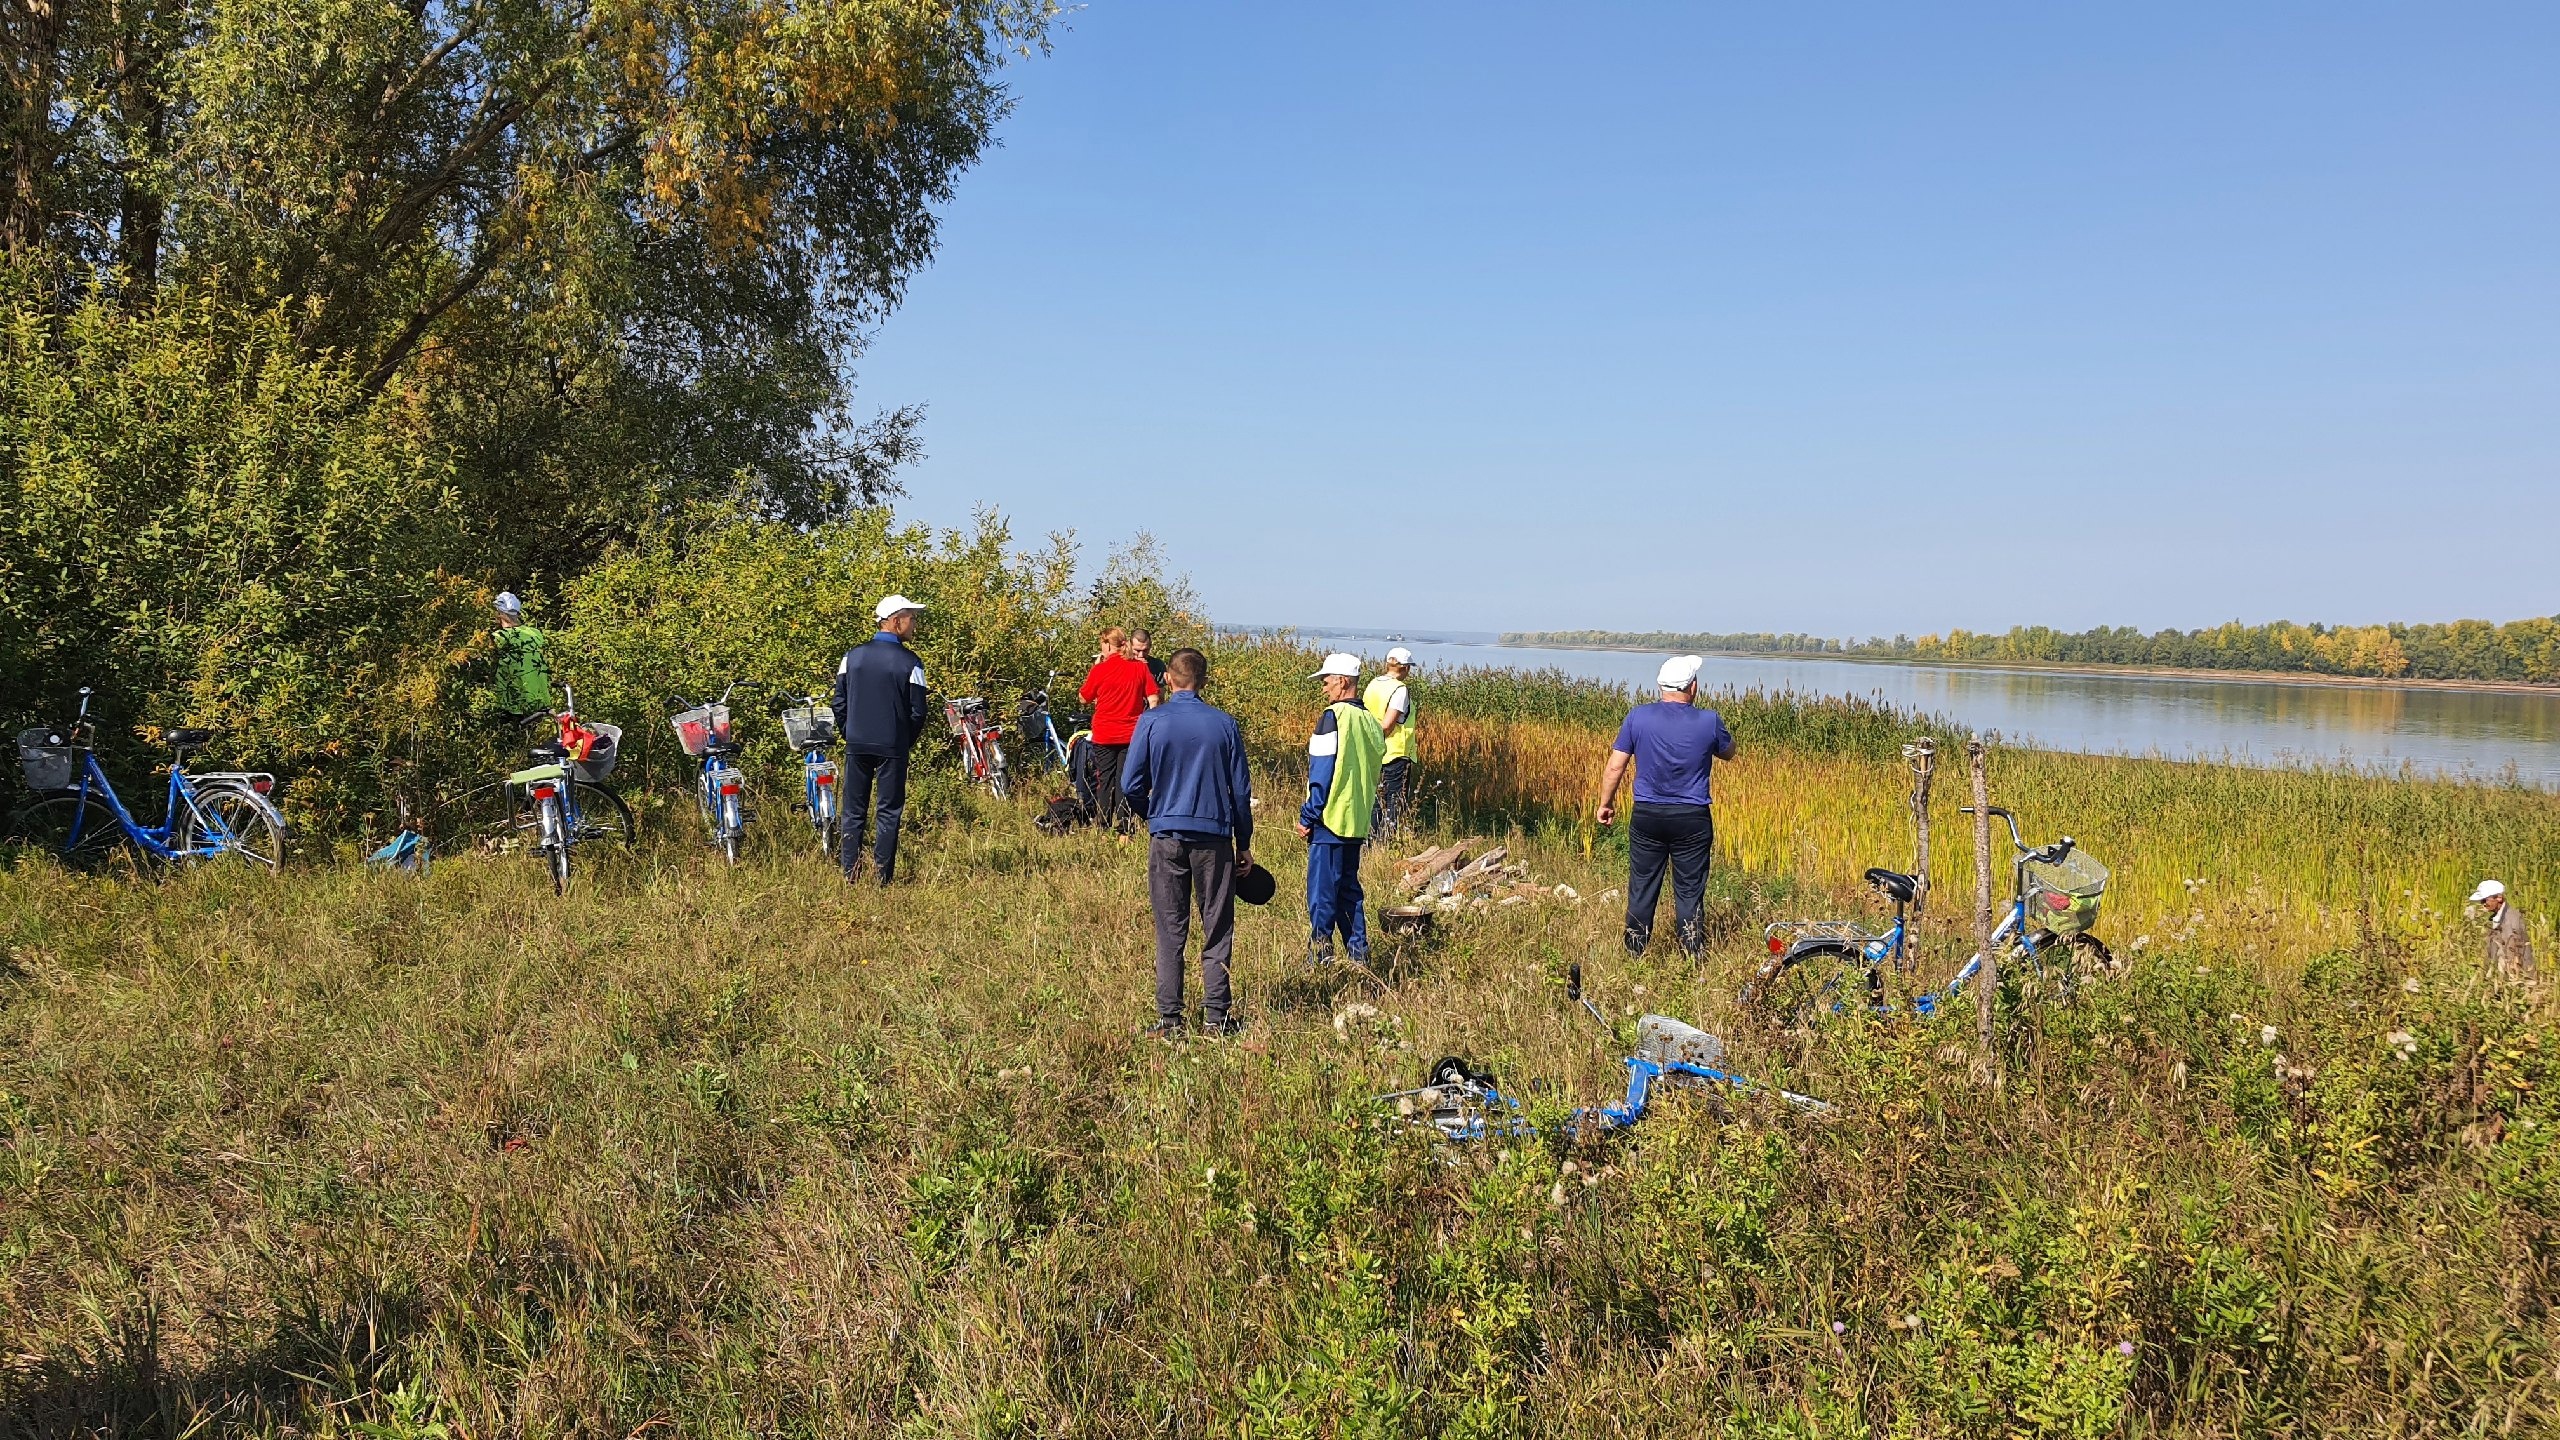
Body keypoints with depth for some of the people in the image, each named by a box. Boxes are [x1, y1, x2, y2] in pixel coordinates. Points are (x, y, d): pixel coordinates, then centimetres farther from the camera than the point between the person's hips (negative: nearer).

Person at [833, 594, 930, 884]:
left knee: (853, 811, 10)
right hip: (893, 749, -3)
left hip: (856, 745, 3)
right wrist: (907, 742, 10)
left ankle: (849, 874, 9)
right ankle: (882, 876, 3)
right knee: (888, 812, 4)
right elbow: (917, 712, -5)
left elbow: (840, 704, 5)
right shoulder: (910, 663, -8)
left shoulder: (852, 656, 3)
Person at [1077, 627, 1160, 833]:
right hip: (1131, 734, 2)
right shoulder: (1140, 668, -1)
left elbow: (1084, 698, 3)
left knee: (1105, 780, 9)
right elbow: (1153, 700, -3)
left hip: (1104, 735, -2)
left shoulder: (1100, 669, -8)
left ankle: (1103, 827, 12)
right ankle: (1123, 829, 4)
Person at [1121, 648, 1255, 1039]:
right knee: (1217, 931, 8)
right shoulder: (1224, 724, 0)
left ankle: (1169, 1020, 7)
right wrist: (1244, 844, 12)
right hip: (1215, 837, 0)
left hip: (1166, 838, 0)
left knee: (1170, 932, 7)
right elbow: (1241, 790, 3)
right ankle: (1216, 1018, 9)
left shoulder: (1151, 721, -3)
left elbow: (1131, 785, -3)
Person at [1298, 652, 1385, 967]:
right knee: (1349, 887, 16)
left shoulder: (1333, 716, -13)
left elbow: (1322, 772, -16)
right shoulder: (1370, 721, 11)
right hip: (1357, 822, 8)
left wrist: (1307, 816, -11)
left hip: (1330, 820, -8)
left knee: (1322, 892, -3)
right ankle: (1358, 951, 17)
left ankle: (1320, 957, -1)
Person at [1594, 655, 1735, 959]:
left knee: (1642, 888, 12)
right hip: (1692, 820, -1)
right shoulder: (1709, 721, -8)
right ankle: (1693, 959, 14)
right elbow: (1728, 753, 13)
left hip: (1647, 816, 1)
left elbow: (1615, 766, -4)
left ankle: (1634, 954, 21)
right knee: (1690, 892, 8)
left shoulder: (1638, 717, -7)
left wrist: (1606, 803, 9)